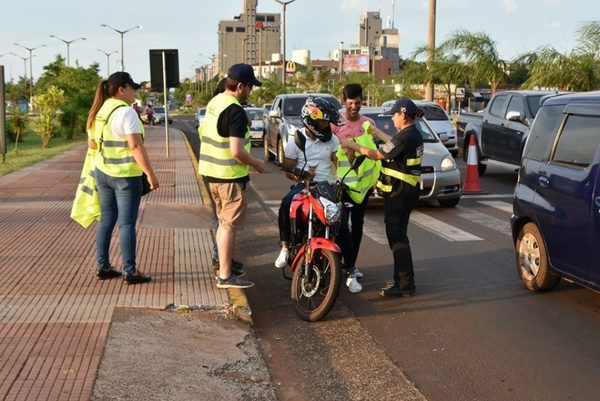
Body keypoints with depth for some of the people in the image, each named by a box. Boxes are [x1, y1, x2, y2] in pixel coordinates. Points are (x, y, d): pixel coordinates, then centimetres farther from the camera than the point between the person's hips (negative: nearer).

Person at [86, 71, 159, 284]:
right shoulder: (126, 112, -17)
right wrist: (150, 174, -20)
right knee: (127, 223, -2)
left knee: (106, 219, 15)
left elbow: (91, 143, 16)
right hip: (126, 175, -7)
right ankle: (130, 271, 3)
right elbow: (136, 146, -22)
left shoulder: (98, 112, 8)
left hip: (102, 172, 8)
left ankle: (103, 266, 21)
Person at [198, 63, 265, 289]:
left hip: (212, 172, 9)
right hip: (230, 176, -9)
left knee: (224, 222, 19)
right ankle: (225, 276, 4)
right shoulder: (236, 111, -20)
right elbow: (236, 151, -25)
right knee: (230, 225, -1)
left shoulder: (214, 102, 9)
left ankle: (223, 267, 28)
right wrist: (256, 164, -9)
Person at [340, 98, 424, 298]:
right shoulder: (413, 134, 10)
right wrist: (376, 132, 37)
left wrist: (352, 145, -5)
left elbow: (377, 155, -15)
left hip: (398, 193, -10)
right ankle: (403, 279, 24)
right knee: (398, 235, 17)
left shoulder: (405, 136, -20)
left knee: (397, 237, -7)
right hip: (407, 190, 10)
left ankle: (405, 285, -5)